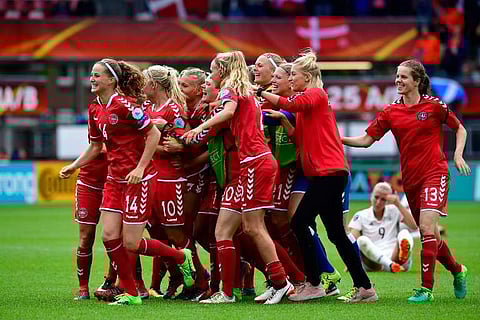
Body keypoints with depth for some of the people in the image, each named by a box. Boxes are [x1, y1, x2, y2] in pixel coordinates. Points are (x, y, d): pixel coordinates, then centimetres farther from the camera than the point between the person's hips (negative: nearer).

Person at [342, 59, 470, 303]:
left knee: (427, 225, -20)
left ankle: (426, 288, -18)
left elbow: (460, 129, 9)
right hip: (410, 177, 5)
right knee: (429, 233, 10)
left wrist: (457, 155, -4)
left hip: (434, 172, -5)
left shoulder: (434, 105, -4)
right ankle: (457, 271, 35)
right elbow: (366, 140, 3)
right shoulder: (391, 112, 5)